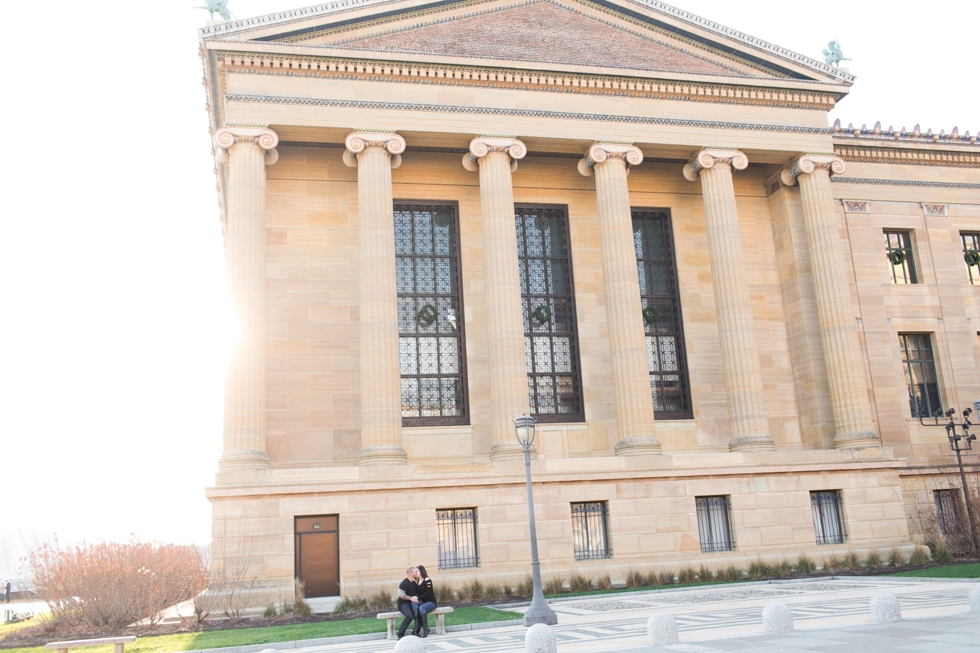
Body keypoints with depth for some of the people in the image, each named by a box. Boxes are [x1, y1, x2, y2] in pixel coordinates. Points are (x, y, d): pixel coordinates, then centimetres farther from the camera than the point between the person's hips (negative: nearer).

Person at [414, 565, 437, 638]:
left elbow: (427, 593, -17)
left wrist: (418, 597, -25)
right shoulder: (417, 581, 12)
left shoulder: (427, 580, -9)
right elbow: (417, 593, 10)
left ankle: (425, 629, -29)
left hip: (431, 602, -6)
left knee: (421, 608, -37)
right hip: (422, 602, 6)